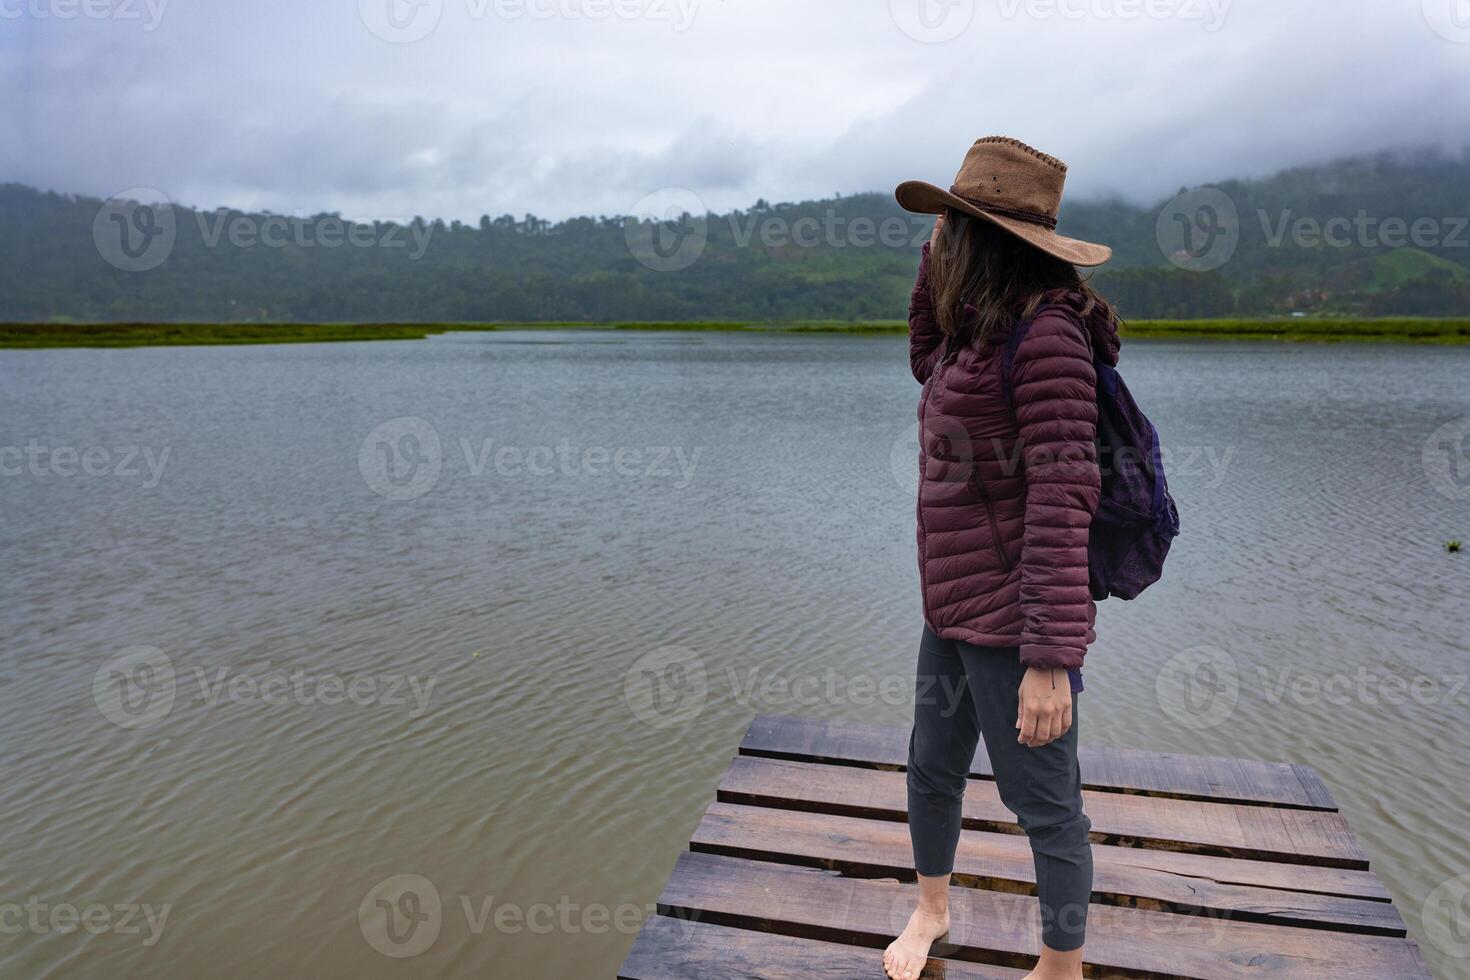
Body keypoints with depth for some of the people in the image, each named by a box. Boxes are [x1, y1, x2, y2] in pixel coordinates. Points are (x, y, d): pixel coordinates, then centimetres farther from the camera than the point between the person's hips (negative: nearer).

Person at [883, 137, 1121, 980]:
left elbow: (1061, 501, -23)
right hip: (953, 611, 9)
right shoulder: (982, 326, 9)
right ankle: (933, 908, 47)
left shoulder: (1045, 330, -18)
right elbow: (928, 365, 31)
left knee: (1045, 805, 8)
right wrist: (934, 272, 15)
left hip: (1011, 624, -9)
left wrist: (1050, 657, -24)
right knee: (932, 771, 23)